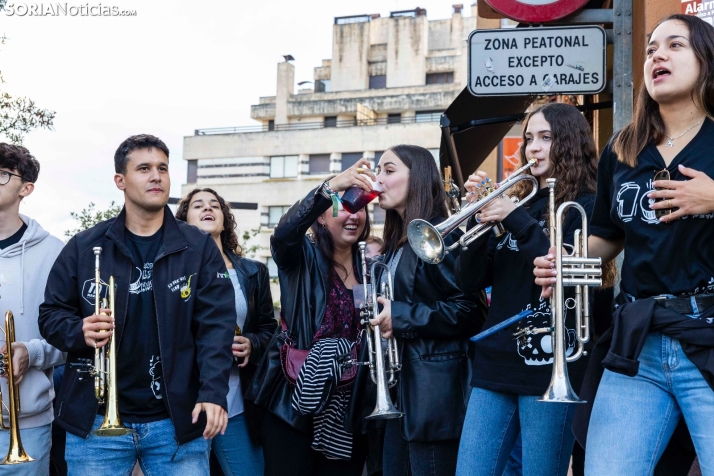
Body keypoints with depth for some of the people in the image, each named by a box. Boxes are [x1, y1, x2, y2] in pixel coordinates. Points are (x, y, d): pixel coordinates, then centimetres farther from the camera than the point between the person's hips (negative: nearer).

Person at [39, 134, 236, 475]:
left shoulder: (199, 248, 2)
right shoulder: (84, 247, 4)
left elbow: (215, 324, -4)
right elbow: (51, 314, 7)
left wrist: (213, 392, -16)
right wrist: (79, 331, -16)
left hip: (179, 421, 0)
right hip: (96, 420, 1)